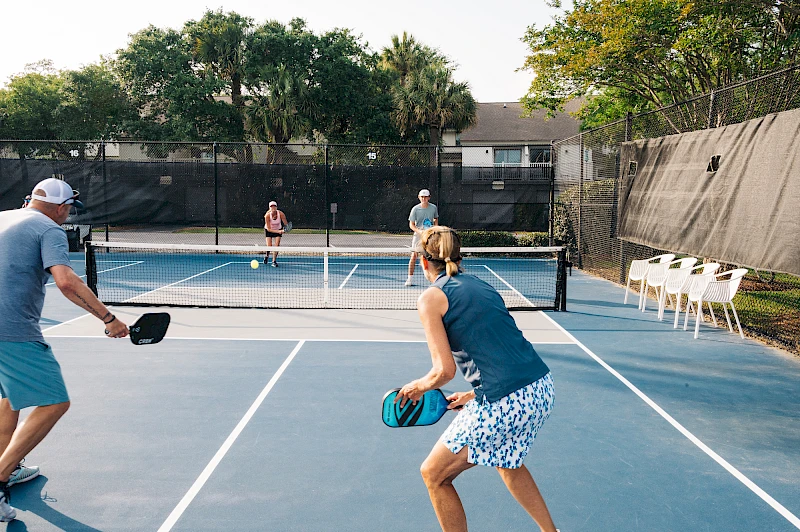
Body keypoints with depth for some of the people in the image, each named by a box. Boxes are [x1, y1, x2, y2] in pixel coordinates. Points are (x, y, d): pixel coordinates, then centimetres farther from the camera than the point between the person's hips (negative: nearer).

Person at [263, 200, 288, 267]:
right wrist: (278, 231, -36)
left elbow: (286, 224, -16)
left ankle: (274, 261, 1)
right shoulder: (267, 215, -30)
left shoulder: (281, 214, -27)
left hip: (279, 230, 2)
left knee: (277, 245, -12)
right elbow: (268, 229, -27)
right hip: (269, 230, -1)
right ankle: (267, 256, 24)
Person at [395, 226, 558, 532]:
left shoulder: (431, 297, -4)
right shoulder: (480, 286, 18)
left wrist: (418, 386, 10)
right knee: (507, 462, 37)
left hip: (504, 403, -8)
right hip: (542, 388, 8)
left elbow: (444, 370, -10)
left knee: (434, 474, 14)